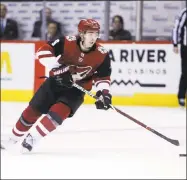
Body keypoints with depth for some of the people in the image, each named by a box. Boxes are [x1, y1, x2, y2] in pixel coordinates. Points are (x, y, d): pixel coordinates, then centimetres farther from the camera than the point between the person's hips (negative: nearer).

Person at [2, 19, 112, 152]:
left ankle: (32, 138, -14)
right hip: (55, 82, 1)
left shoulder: (102, 55, -17)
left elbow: (103, 77, -7)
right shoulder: (67, 42, -21)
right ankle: (13, 139, 28)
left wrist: (104, 93, -25)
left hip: (76, 90, -1)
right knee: (32, 111, 6)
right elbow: (43, 51, -20)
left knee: (59, 112, -26)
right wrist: (57, 68, -29)